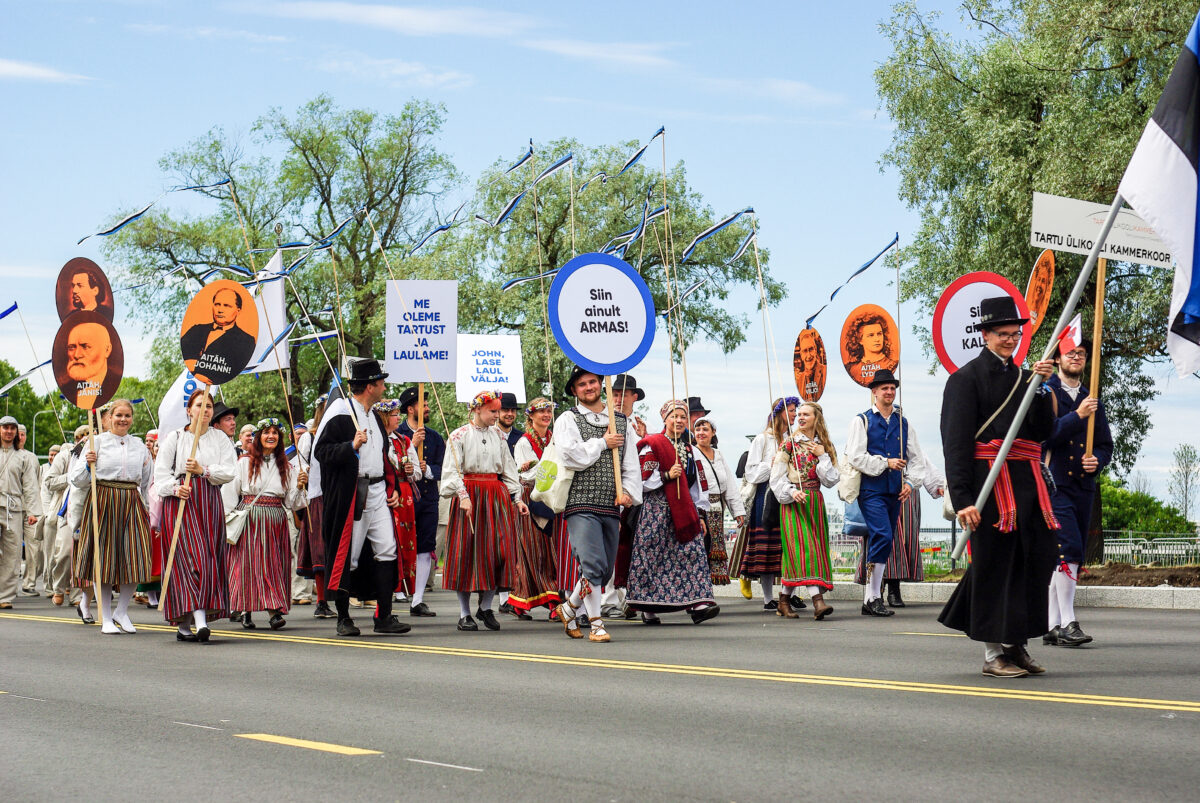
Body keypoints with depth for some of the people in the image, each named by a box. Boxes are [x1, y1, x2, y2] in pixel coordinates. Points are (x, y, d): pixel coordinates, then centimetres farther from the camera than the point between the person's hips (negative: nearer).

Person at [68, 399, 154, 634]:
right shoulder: (97, 442, 3)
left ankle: (121, 612, 13)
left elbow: (148, 482, 23)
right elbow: (78, 480, 2)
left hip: (132, 504, 3)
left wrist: (148, 509, 17)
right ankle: (106, 618, 8)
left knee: (135, 559, -4)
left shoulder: (139, 446, 14)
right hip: (102, 503, -3)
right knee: (103, 559, -1)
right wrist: (88, 464, -17)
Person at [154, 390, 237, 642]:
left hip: (210, 503, 3)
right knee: (192, 558, -15)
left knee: (209, 561, 0)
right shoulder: (174, 438, 7)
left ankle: (184, 625, 7)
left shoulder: (220, 438, 12)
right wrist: (175, 487, -16)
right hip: (180, 501, -3)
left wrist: (203, 470, -12)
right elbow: (161, 473, 3)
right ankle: (200, 621, -25)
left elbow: (230, 471, 1)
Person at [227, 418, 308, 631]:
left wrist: (300, 486, -6)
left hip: (276, 521, 2)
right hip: (249, 520, -2)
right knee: (248, 562, -7)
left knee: (274, 563, -3)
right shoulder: (245, 462, 6)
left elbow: (291, 503, 10)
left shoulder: (285, 467, 13)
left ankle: (275, 611, -6)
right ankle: (246, 611, -3)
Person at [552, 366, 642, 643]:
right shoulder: (568, 419, 2)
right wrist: (602, 443, -5)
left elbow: (631, 461, 13)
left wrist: (628, 491, -3)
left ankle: (569, 608, 30)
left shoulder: (620, 421, 15)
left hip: (611, 507, 5)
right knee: (593, 565, -16)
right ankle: (596, 624, -7)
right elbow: (571, 457, -13)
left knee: (606, 569, 10)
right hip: (581, 506, -5)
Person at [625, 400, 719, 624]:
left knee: (693, 552, -10)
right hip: (657, 509, -5)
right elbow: (643, 482, -6)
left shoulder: (688, 449, 18)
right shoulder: (651, 445, -1)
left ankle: (698, 604, -18)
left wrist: (700, 513, 14)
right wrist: (667, 476, -18)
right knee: (653, 556, -4)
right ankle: (647, 608, 5)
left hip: (684, 510, 5)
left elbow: (696, 483, 20)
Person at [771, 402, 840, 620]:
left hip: (815, 502, 4)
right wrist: (791, 492, -16)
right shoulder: (789, 444, 2)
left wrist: (822, 456, -4)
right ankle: (817, 601, -30)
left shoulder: (825, 447, 12)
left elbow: (831, 481, 4)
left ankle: (784, 600, 14)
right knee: (803, 547, -17)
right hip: (793, 502, -4)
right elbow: (776, 478, -1)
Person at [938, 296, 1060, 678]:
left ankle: (1017, 645, 18)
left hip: (1027, 481, 7)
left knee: (1037, 558, 6)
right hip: (990, 481, -7)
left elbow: (1043, 431, 10)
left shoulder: (1022, 377, 19)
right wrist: (962, 498, -17)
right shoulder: (967, 378, -2)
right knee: (994, 565, -3)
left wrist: (1041, 387, -2)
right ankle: (994, 654, 5)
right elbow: (956, 441, -9)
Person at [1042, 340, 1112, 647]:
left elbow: (1105, 444, 20)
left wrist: (1097, 460, -1)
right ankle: (1067, 624, -17)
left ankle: (1053, 626, 11)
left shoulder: (1091, 399, 18)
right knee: (1068, 550, -18)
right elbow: (1044, 433, -13)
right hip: (1054, 485, -6)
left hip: (1083, 486, 6)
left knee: (1067, 559, 6)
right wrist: (1077, 415, -21)